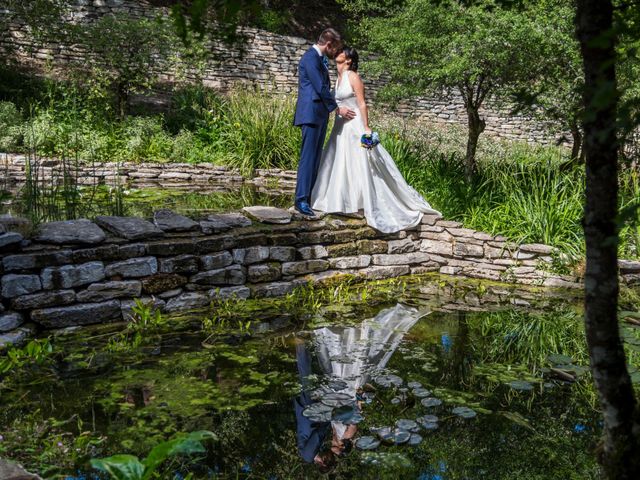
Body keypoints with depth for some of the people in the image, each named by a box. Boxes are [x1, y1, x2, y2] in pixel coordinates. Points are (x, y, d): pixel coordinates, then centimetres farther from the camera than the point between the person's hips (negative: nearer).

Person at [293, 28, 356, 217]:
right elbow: (320, 87, -16)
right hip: (311, 113, -10)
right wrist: (337, 108, -9)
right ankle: (301, 200, -9)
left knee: (316, 157, 9)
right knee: (308, 157, -10)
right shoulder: (310, 57, -11)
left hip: (321, 114, 10)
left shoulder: (321, 59, 19)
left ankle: (310, 196, 13)